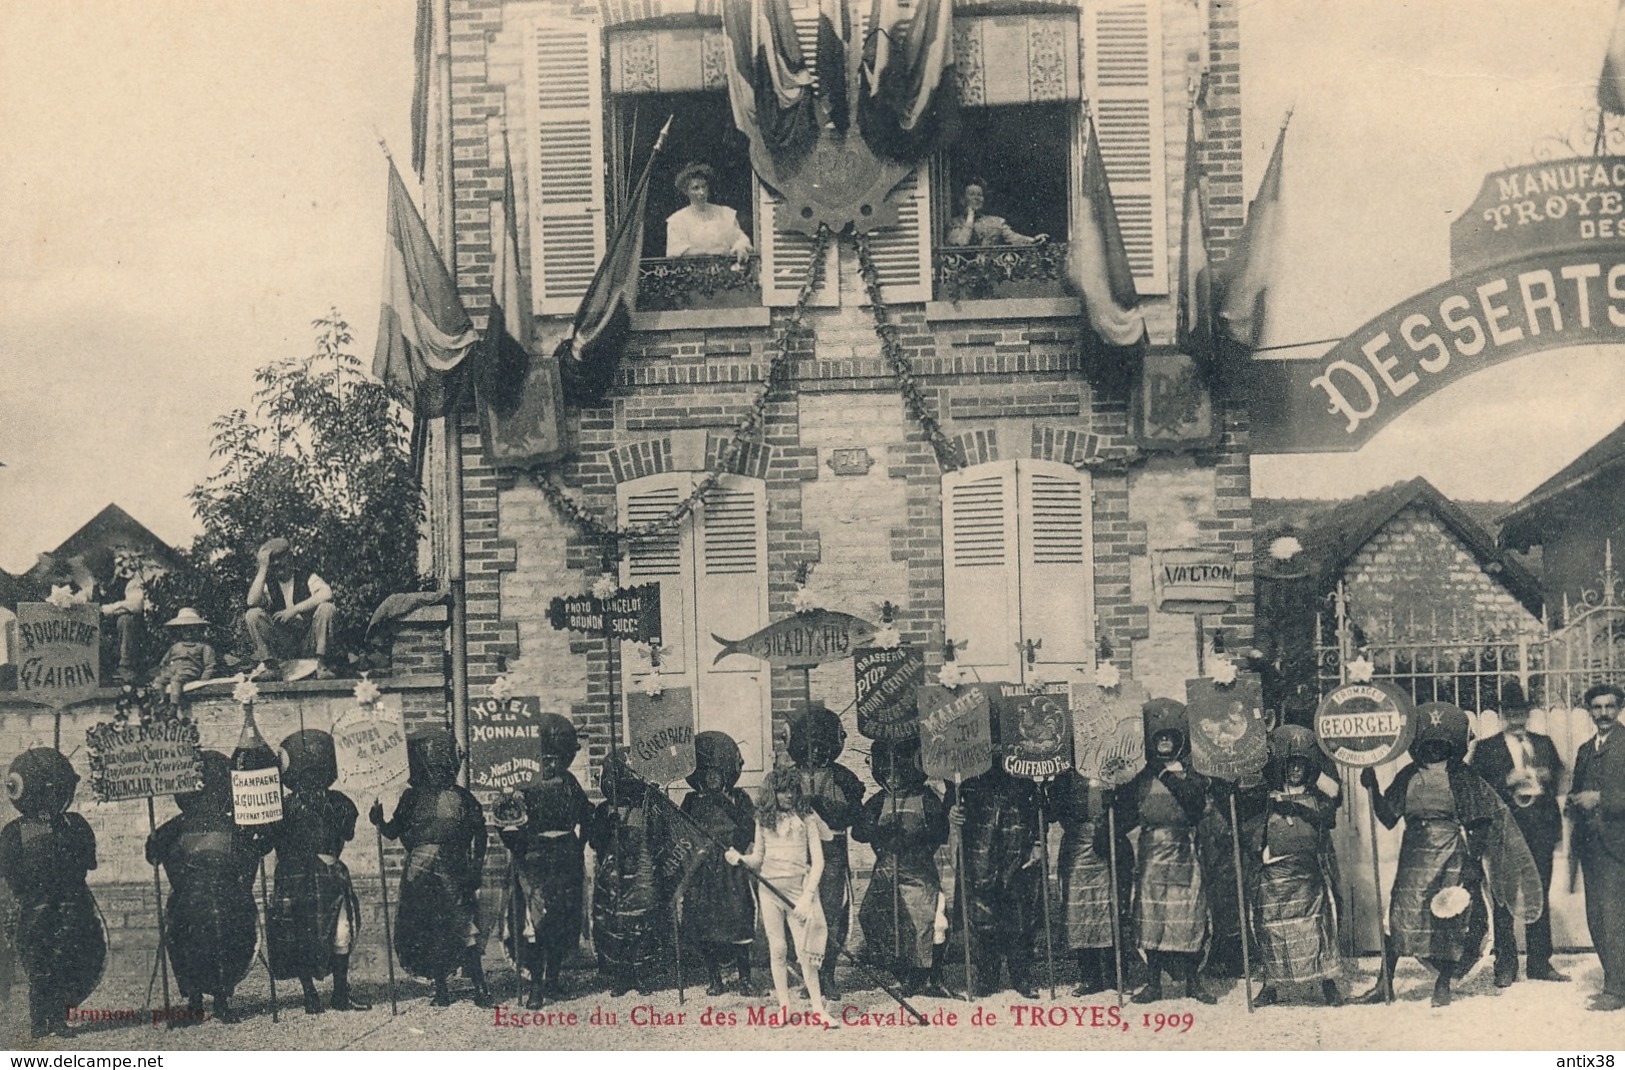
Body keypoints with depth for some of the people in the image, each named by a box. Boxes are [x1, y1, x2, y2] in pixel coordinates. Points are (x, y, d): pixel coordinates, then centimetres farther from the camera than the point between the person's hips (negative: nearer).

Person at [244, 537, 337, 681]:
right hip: (282, 645, 2)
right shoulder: (267, 583, 8)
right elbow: (251, 602, -13)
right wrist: (263, 568, -12)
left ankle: (322, 664, -22)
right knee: (253, 615, -17)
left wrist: (294, 610, -21)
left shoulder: (306, 576, 3)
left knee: (326, 608, -25)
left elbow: (327, 594, -18)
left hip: (309, 642, -2)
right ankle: (271, 667, -16)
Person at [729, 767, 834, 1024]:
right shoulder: (764, 819, 7)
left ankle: (818, 1007, 1)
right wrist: (739, 859, -10)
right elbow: (758, 858, 12)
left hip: (798, 888, -3)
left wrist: (807, 896, -11)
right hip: (769, 887, 3)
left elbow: (817, 861, -2)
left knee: (804, 950, -7)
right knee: (776, 949, 4)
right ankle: (784, 1006, 12)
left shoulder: (806, 817, 0)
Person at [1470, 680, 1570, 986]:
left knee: (1540, 895, 7)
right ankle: (1505, 965, 3)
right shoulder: (1486, 749, 4)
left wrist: (1546, 777, -3)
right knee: (1504, 898, -2)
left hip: (1540, 826, 4)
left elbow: (1558, 775, 17)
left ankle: (1540, 962, 14)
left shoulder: (1544, 743, 16)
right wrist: (1506, 783, -17)